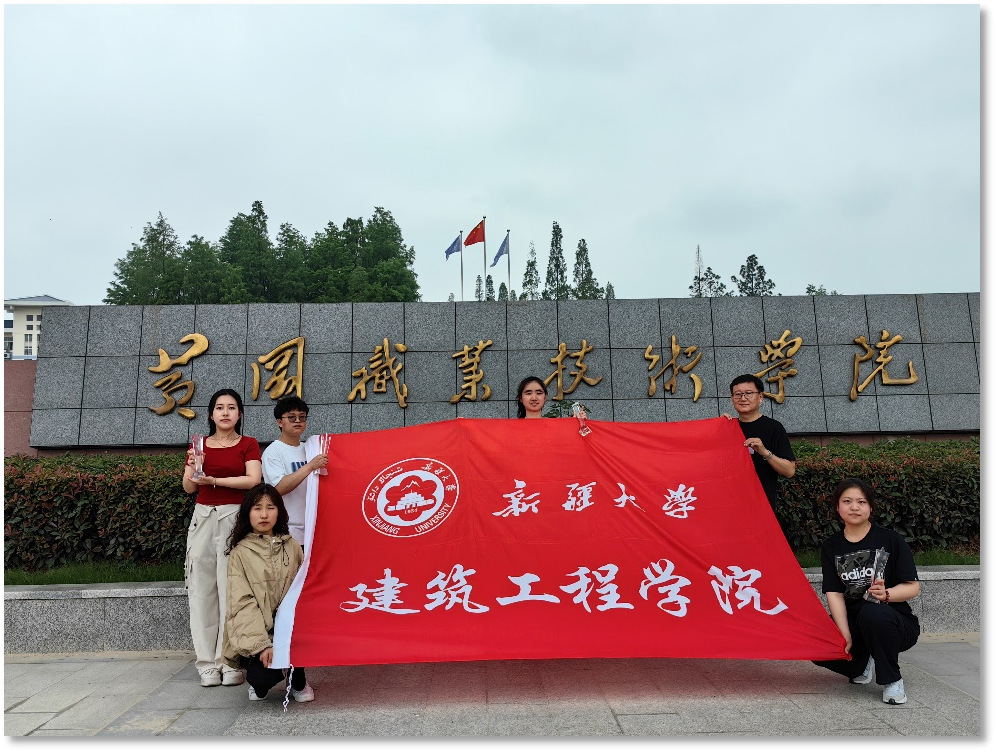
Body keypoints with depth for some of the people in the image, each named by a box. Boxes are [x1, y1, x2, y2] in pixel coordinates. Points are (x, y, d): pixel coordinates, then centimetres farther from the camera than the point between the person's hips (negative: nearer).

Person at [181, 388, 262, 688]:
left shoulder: (248, 445, 5)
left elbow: (254, 479, -8)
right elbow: (188, 488, 11)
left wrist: (215, 480, -15)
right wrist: (193, 467, -9)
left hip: (234, 517, -3)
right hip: (203, 517, 3)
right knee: (202, 589, 0)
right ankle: (207, 662, 7)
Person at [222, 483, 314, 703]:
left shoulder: (291, 546, 10)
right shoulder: (240, 552, 0)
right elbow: (243, 603, -9)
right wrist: (262, 645, -20)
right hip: (252, 635, -2)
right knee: (264, 675, -28)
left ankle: (298, 682, 5)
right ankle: (258, 682, 13)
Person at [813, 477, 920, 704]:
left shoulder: (890, 539, -5)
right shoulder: (831, 546, 3)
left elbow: (913, 587, -8)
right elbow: (834, 594, -5)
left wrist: (886, 594, -30)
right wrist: (845, 636, -18)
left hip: (895, 623, -3)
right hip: (852, 623, 3)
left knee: (873, 612, -38)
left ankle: (893, 680, -11)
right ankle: (863, 664, 10)